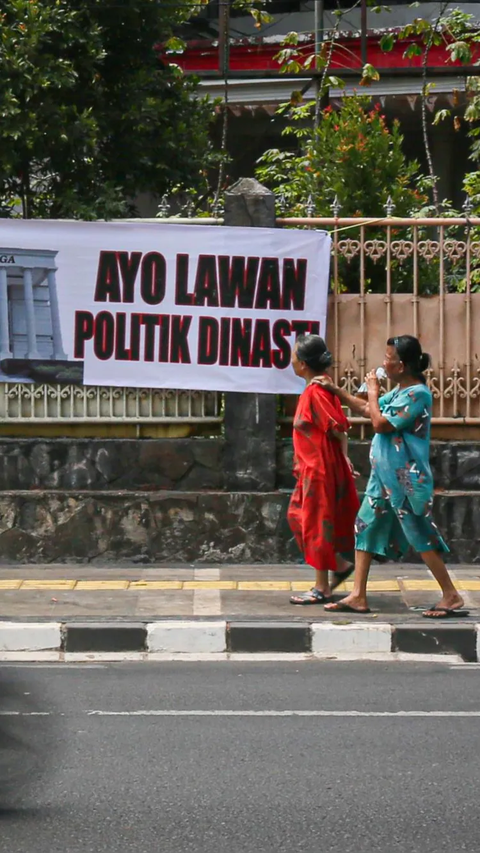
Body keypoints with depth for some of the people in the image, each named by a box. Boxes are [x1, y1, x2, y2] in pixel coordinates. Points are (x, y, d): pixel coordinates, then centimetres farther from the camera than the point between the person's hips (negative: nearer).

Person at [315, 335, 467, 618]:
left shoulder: (417, 394, -18)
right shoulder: (400, 391, 11)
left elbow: (380, 424, -20)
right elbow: (366, 410, 26)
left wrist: (373, 391, -7)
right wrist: (335, 390, 25)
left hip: (405, 478, -10)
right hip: (385, 475, 10)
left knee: (421, 536, -5)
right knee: (365, 528, 9)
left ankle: (452, 597, 3)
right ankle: (358, 597, 12)